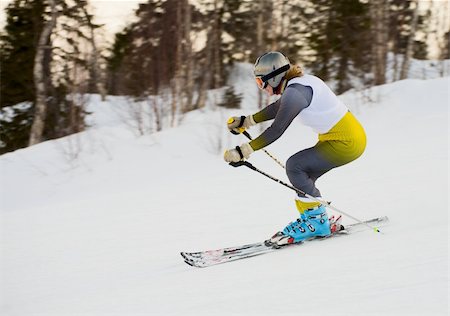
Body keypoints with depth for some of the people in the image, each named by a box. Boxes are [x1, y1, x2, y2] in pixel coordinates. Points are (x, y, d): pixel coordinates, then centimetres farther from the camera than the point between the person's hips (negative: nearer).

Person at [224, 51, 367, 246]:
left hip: (346, 143, -10)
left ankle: (315, 220, -4)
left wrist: (242, 152, -22)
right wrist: (246, 122, 32)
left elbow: (276, 131, -24)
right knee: (302, 177, 8)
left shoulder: (295, 92, -19)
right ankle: (312, 221, 14)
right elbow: (278, 108, 27)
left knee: (294, 166, -10)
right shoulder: (300, 82, 10)